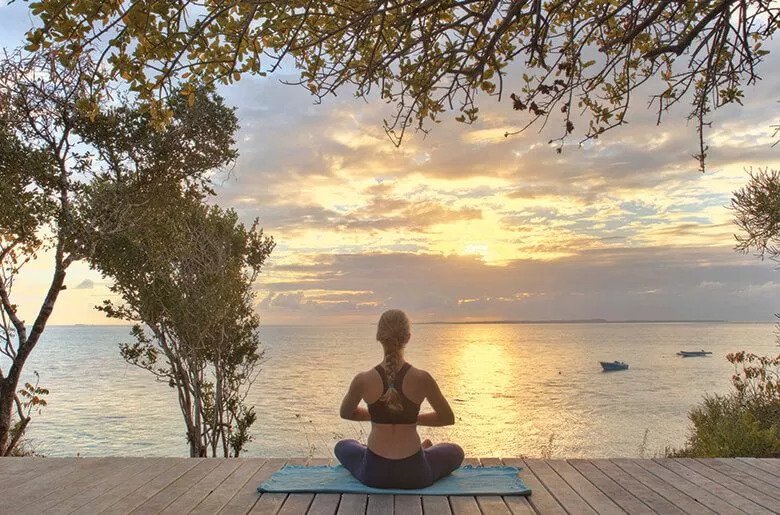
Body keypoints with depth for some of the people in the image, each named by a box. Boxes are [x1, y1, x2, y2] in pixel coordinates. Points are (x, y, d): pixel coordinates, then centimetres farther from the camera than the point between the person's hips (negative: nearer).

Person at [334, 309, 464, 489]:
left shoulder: (363, 380, -12)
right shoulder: (422, 378, -15)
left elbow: (345, 412, 9)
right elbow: (448, 418, 2)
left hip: (374, 474, 1)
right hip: (415, 475, -1)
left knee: (342, 447, 36)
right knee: (456, 452, 31)